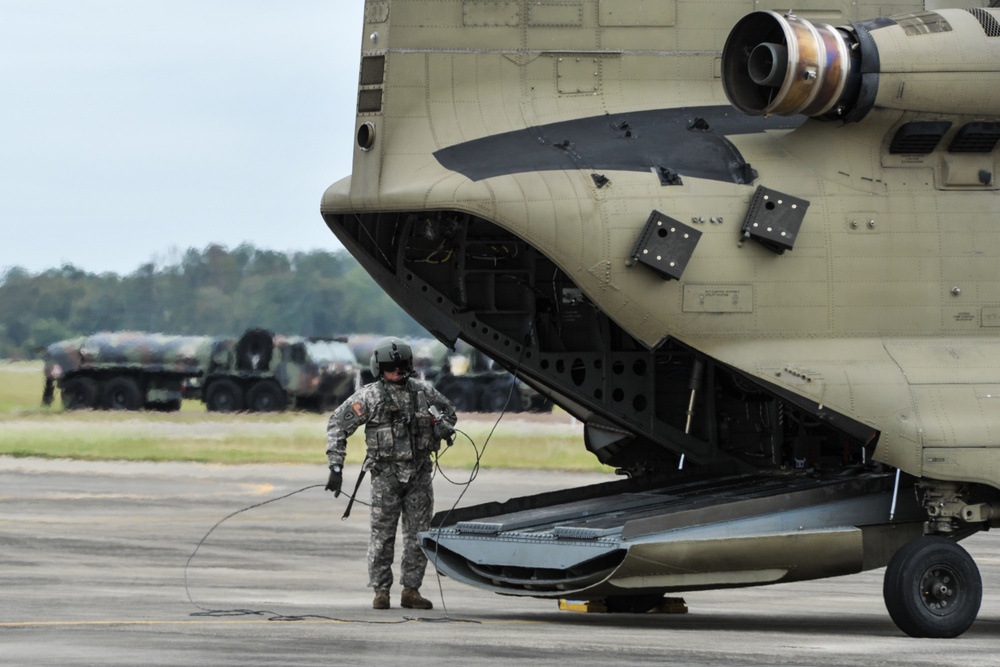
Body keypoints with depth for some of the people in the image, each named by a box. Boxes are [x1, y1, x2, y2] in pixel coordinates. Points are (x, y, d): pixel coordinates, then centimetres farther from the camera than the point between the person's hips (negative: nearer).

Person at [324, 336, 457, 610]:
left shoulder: (423, 391, 6)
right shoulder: (369, 396, -5)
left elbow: (449, 412, 23)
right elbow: (337, 425, -4)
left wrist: (440, 432, 1)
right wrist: (336, 466, -10)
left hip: (420, 473, 3)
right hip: (386, 472, -3)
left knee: (419, 534, 4)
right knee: (382, 534, -3)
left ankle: (411, 590, 12)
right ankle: (381, 591, 4)